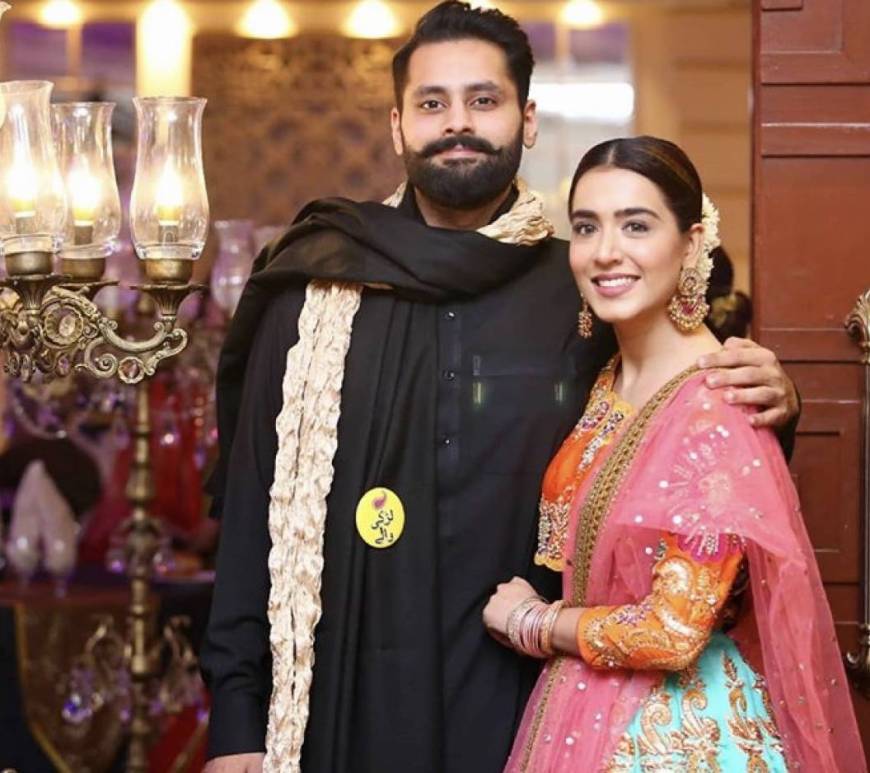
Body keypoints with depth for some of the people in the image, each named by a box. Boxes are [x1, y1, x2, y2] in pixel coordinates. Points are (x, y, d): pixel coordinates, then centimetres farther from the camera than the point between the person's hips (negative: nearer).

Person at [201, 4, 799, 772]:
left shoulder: (585, 295, 1)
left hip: (527, 705, 1)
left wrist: (763, 410, -11)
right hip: (349, 703, 0)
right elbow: (254, 509, -1)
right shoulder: (317, 290, -1)